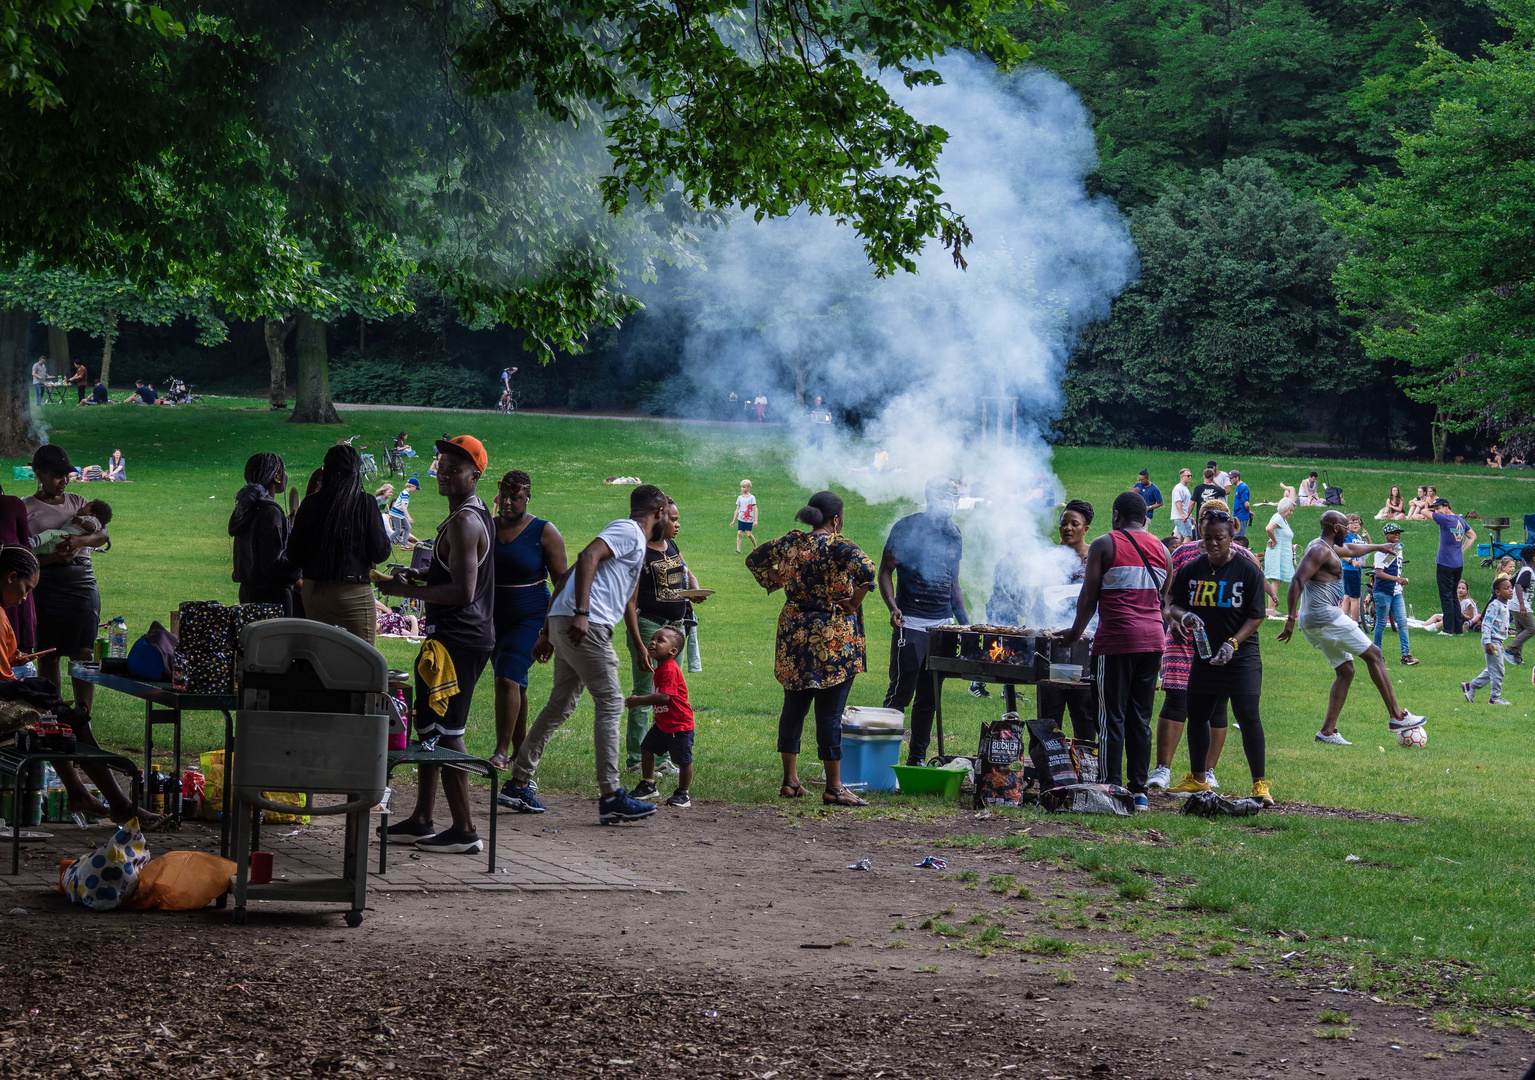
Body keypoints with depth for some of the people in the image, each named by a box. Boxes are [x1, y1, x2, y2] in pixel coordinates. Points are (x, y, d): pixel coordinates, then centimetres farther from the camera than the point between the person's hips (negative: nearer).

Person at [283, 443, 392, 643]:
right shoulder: (365, 503, -9)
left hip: (312, 592, 4)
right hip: (353, 593, -4)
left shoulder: (309, 504, 1)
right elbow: (380, 553, -7)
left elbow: (294, 558, 5)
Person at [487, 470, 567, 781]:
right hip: (494, 620, 5)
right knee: (514, 684, 12)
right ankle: (520, 751, 21)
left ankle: (502, 751, -20)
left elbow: (562, 580, -4)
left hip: (531, 618, -5)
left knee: (508, 678, -20)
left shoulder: (544, 532, -5)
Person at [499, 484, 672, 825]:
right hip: (585, 626, -10)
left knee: (559, 706, 14)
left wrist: (548, 632, 26)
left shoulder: (629, 535, 27)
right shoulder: (630, 532, -3)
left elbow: (566, 578, 27)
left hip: (565, 626, 10)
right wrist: (581, 613, -28)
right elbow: (587, 556, -21)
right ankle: (610, 796, -9)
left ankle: (518, 784, 17)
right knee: (610, 703, -8)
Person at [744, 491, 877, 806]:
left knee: (793, 707, 14)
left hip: (794, 634, 5)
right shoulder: (838, 546, -11)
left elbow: (755, 560, 17)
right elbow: (866, 569, -28)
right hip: (833, 638, -5)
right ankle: (833, 787, 2)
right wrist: (854, 602, -14)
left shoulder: (790, 542, 5)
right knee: (830, 712, -2)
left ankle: (790, 780, 19)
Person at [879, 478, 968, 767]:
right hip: (911, 624, -6)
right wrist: (893, 607, -17)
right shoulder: (907, 527, -4)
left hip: (942, 624, 6)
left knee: (930, 698, 8)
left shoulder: (953, 533, 14)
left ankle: (917, 759, 15)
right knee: (900, 693, -8)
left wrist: (964, 619, 14)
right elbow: (886, 570, -3)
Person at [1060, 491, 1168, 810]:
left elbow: (1089, 597, -2)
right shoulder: (1161, 550, 13)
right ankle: (1139, 791, 8)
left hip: (1116, 639, -5)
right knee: (1140, 719, 9)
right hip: (1152, 639, 5)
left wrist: (1075, 633, 11)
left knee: (1112, 718, -2)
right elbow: (1164, 600, 17)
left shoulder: (1104, 545, -2)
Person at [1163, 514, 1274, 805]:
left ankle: (1260, 784, -6)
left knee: (1248, 716, -12)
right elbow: (1171, 605, 7)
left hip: (1241, 658, -5)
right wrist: (1182, 616, -16)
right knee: (1197, 715, 12)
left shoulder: (1248, 570, -5)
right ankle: (1197, 779, 29)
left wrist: (1232, 643, -18)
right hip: (1204, 656, 5)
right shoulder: (1191, 570, 5)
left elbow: (1256, 617, -6)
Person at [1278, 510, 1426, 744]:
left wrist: (1378, 547, 56)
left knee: (1345, 671, 13)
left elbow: (1351, 549, 42)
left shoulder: (1327, 547, 21)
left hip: (1312, 622, 11)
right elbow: (1297, 581, -23)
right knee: (1373, 654, -4)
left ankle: (1327, 731, 7)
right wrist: (1291, 618, -29)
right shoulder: (1320, 550, -12)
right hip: (1325, 616, -11)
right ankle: (1397, 716, -3)